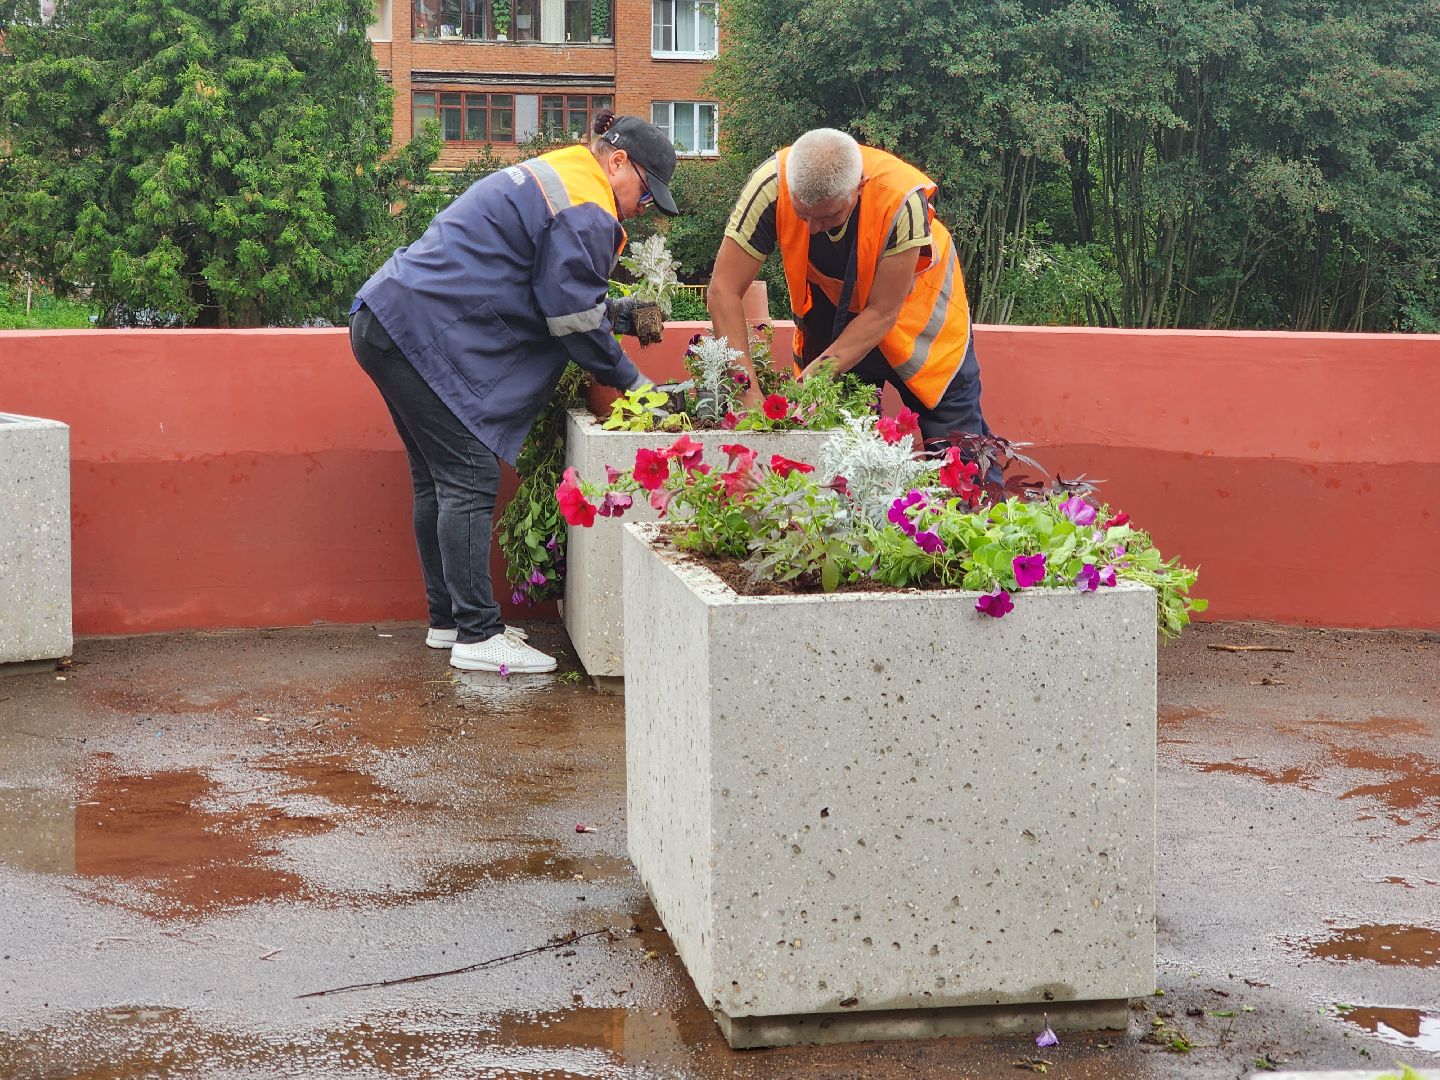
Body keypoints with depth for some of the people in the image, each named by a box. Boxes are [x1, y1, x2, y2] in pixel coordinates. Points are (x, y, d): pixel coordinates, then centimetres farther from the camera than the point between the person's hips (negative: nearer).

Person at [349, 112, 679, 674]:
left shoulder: (551, 176, 22)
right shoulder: (586, 210, -12)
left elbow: (547, 287, 29)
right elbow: (572, 316, -11)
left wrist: (612, 311, 19)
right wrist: (628, 379, 0)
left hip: (388, 319, 11)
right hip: (423, 334, -11)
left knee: (439, 480, 15)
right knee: (470, 480, -9)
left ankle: (448, 620, 22)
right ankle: (478, 636, -8)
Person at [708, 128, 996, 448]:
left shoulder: (902, 199, -37)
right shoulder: (771, 185, -32)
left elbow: (882, 313, -28)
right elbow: (724, 291, -28)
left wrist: (812, 379, -35)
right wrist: (748, 391, -36)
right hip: (831, 308, 2)